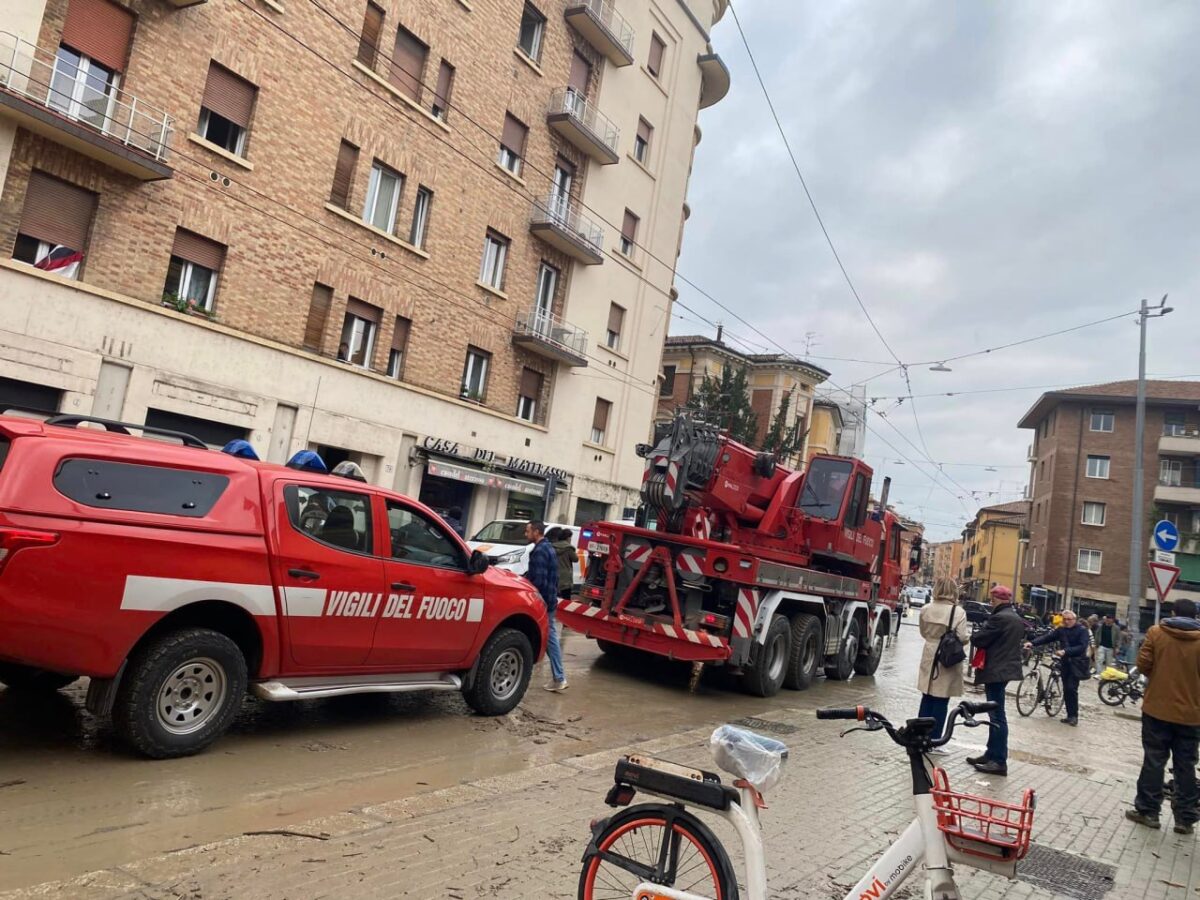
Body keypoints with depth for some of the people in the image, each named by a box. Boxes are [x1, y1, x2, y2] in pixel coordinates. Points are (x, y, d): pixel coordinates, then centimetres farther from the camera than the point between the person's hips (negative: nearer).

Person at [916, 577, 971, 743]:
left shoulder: (926, 609, -1)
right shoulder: (958, 612, -14)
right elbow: (963, 638, -14)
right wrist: (969, 632, 6)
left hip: (929, 658, 4)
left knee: (926, 699, 14)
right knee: (941, 702, 3)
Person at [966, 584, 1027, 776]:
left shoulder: (999, 618, -19)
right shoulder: (1017, 619, 13)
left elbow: (978, 640, -19)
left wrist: (983, 627, 2)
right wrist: (987, 630, 10)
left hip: (996, 671, -10)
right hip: (1007, 669, 10)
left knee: (997, 715, -6)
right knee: (996, 714, 17)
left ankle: (999, 761, -2)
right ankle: (992, 754, 25)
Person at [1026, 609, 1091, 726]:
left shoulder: (1082, 630, -8)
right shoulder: (1061, 630, 6)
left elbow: (1082, 647, -20)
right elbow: (1047, 637, -4)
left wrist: (1066, 651, -31)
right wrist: (1032, 643, -19)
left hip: (1077, 663, -6)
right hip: (1066, 662, 6)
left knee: (1071, 688, -15)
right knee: (1066, 690, 8)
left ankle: (1074, 716, -4)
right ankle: (1070, 715, 17)